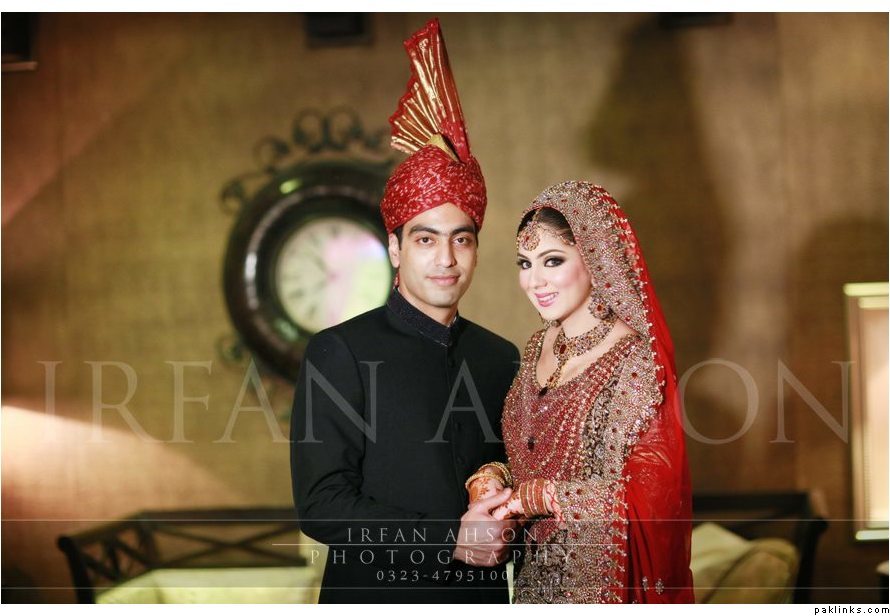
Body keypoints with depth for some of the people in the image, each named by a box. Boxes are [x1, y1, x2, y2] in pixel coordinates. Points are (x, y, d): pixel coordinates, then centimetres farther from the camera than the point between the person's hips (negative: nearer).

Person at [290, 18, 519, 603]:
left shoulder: (500, 357, 5)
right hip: (376, 593, -4)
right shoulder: (340, 352, -9)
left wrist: (502, 535, -8)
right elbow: (320, 504, -14)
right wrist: (448, 541, -20)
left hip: (482, 593, 4)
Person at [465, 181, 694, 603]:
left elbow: (643, 492, -21)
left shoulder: (635, 358, -18)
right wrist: (489, 483, -9)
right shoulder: (539, 347, 3)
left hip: (604, 580, -6)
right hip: (536, 577, 6)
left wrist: (529, 497, -17)